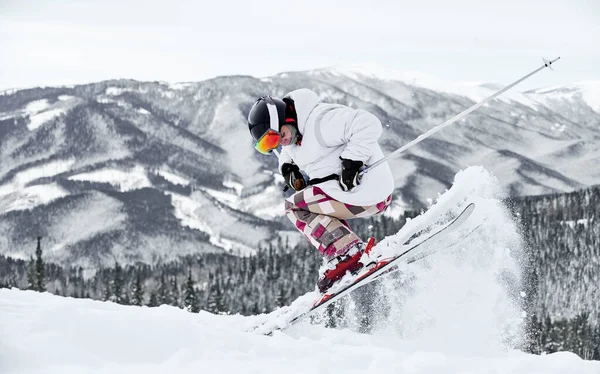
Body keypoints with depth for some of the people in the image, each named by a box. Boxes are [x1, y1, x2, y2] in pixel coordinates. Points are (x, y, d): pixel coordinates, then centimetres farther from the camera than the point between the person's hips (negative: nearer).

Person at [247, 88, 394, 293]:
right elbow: (288, 153, 31)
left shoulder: (320, 121, -19)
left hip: (368, 191, -10)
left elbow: (368, 124, -26)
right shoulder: (295, 133, 11)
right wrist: (288, 166, 9)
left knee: (294, 206, -2)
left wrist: (352, 163, -27)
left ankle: (347, 253, -14)